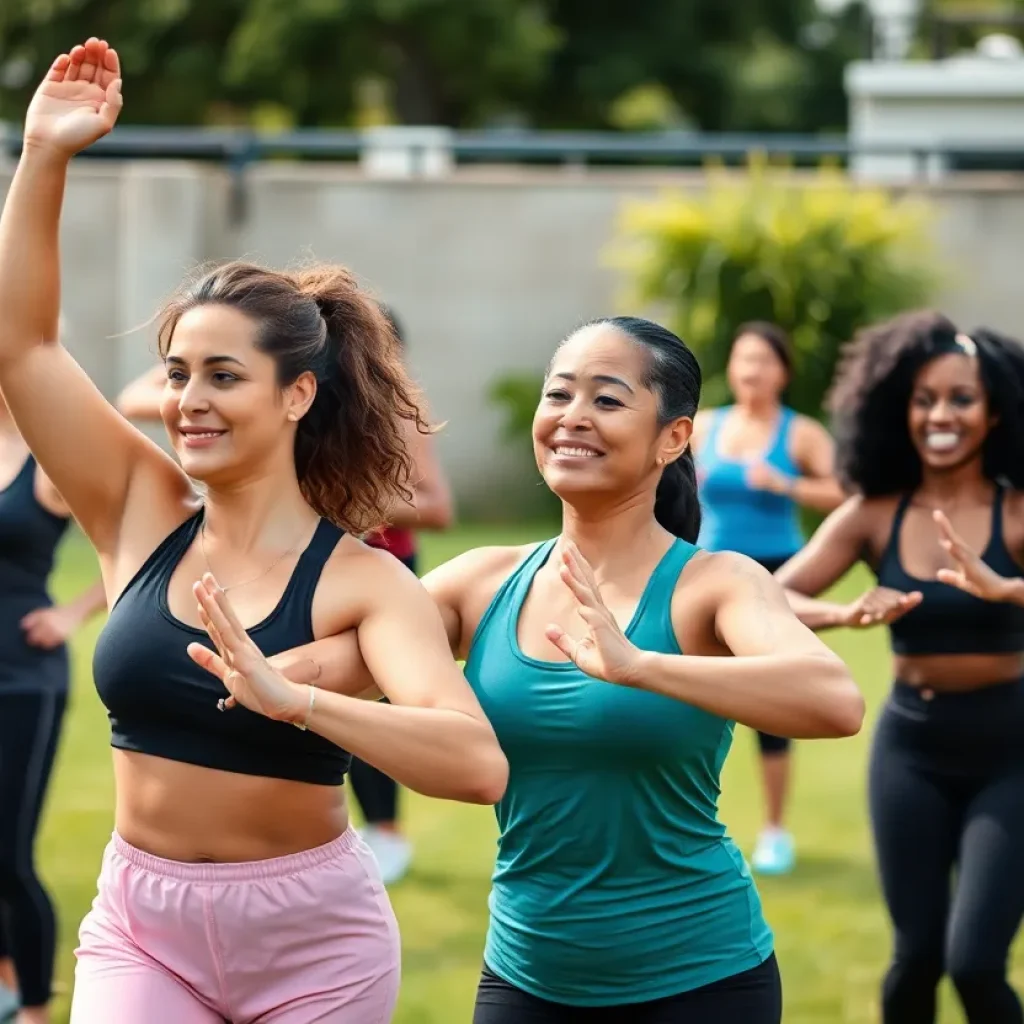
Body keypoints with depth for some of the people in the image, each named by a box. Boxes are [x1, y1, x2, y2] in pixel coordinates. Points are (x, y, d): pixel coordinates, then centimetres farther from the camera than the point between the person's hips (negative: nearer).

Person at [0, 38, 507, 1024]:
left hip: (313, 938, -2)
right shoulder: (142, 516, -1)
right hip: (139, 925, 3)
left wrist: (295, 696, -40)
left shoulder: (363, 582, -13)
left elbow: (477, 764, -28)